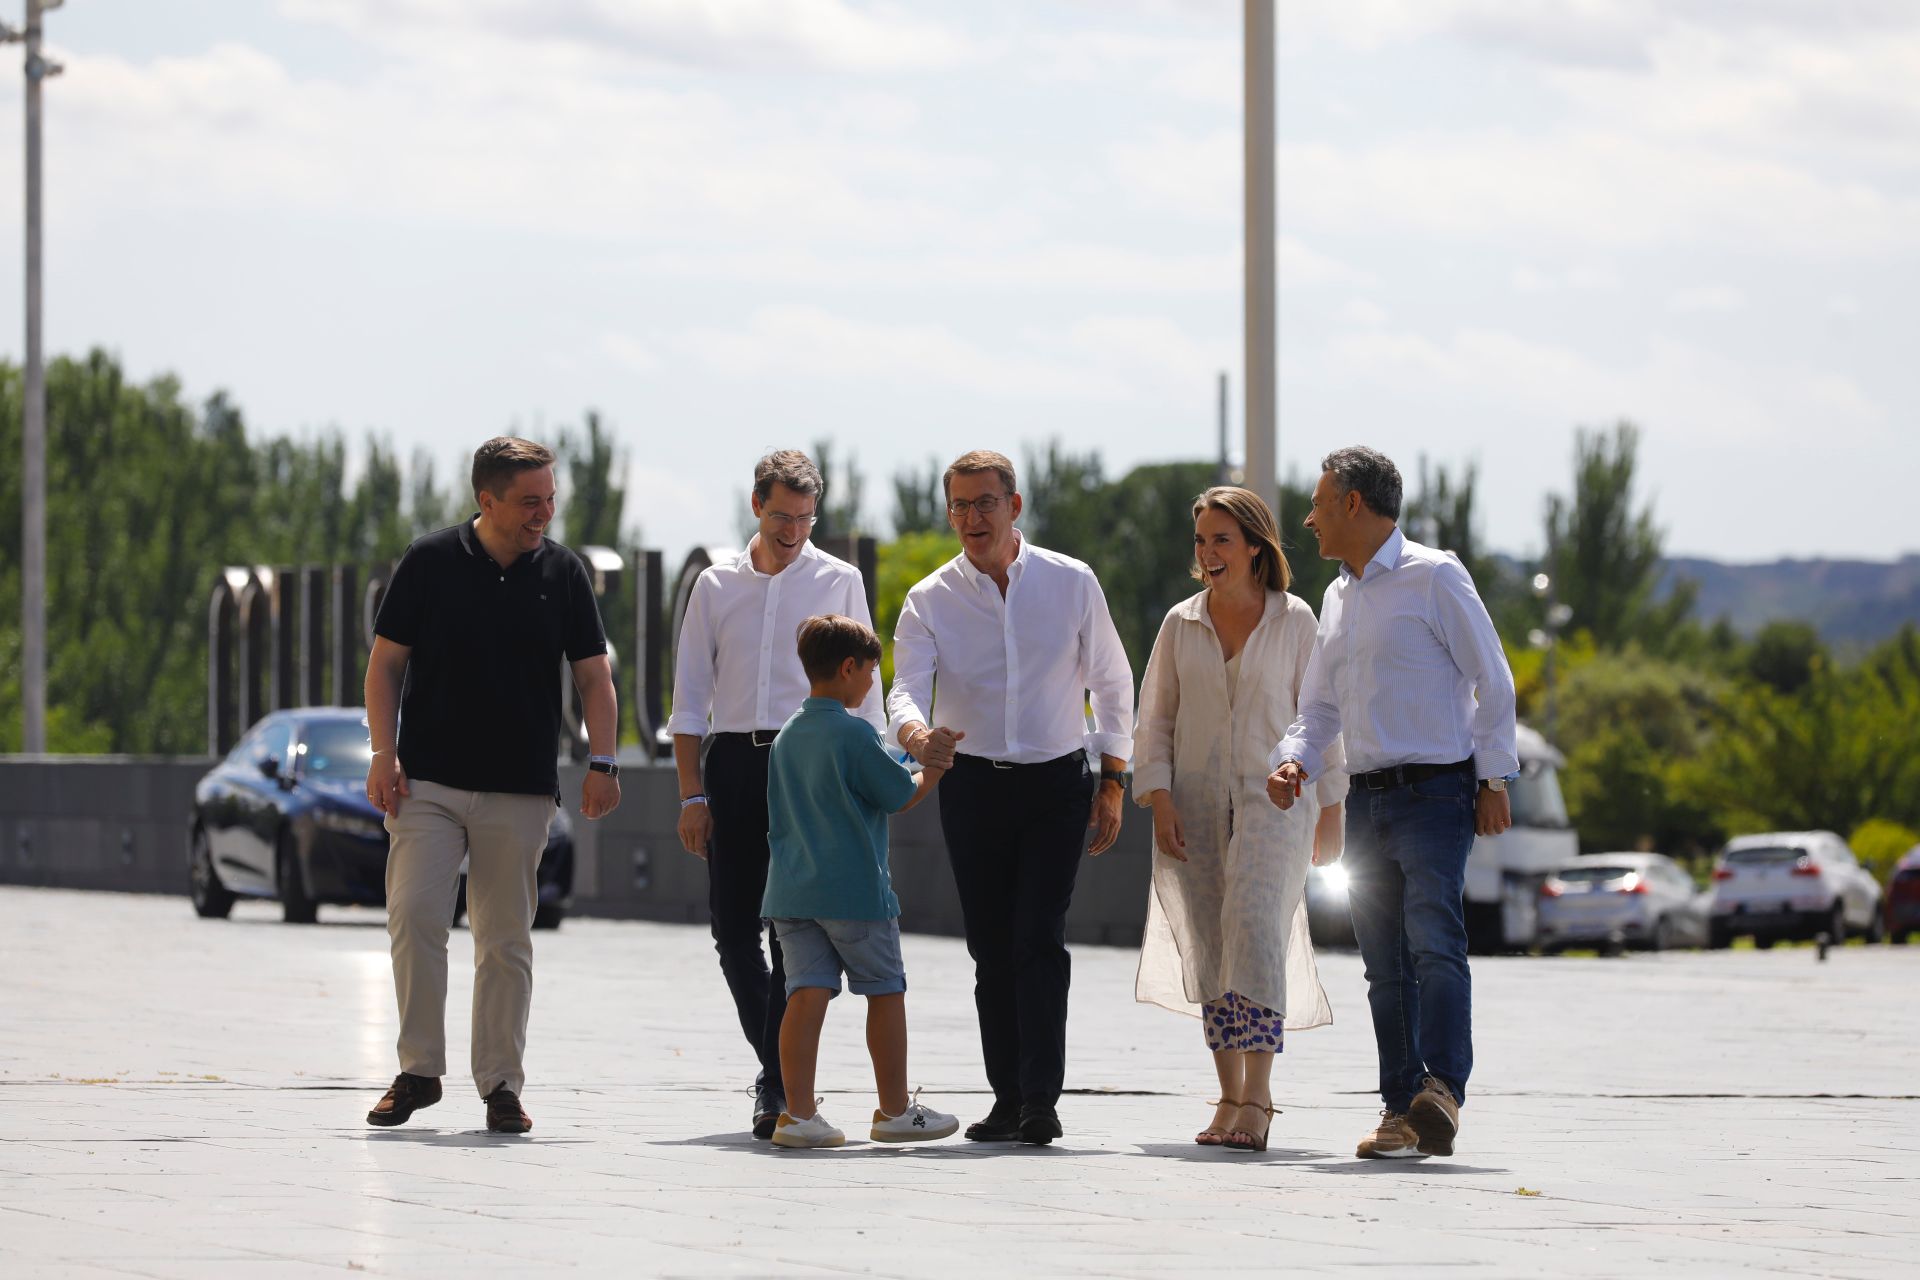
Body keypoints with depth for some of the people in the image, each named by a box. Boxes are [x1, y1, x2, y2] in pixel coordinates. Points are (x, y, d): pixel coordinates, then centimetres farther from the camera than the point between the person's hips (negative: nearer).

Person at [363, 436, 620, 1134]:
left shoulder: (562, 572, 4)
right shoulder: (430, 561, 0)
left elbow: (594, 675, 8)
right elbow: (386, 662, 4)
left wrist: (601, 763, -4)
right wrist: (384, 753, -6)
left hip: (521, 789, 1)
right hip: (429, 781, -1)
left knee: (506, 941, 4)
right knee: (415, 919, -10)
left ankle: (501, 1084, 10)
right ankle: (419, 1070, 1)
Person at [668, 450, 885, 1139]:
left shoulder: (838, 581, 6)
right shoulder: (716, 585, 11)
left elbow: (863, 691, 8)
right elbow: (690, 695, 10)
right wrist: (692, 794, 3)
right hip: (733, 761, 2)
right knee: (733, 927, 1)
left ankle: (779, 1084, -6)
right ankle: (777, 1063, 17)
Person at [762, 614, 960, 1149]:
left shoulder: (787, 735, 11)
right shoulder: (854, 733, -11)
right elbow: (901, 797, -6)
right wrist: (933, 771, 12)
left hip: (792, 890, 6)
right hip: (855, 889, -6)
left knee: (808, 991, 1)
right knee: (886, 990, 8)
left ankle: (798, 1112, -8)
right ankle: (894, 1110, 15)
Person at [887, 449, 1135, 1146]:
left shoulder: (1072, 584, 0)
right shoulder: (930, 600, -1)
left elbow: (1112, 682, 9)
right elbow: (905, 689, -12)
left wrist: (1112, 782, 6)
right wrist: (917, 736, -36)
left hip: (1058, 781, -2)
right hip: (974, 783, 2)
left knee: (1040, 936, -13)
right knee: (991, 948, 3)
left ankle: (1041, 1100, -17)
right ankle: (1007, 1098, 10)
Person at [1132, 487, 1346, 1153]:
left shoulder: (1294, 621, 3)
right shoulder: (1181, 625, 9)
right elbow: (1154, 720, 10)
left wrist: (1329, 809, 7)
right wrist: (1159, 800, -2)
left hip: (1272, 798, -3)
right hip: (1195, 805, 3)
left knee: (1255, 925, -20)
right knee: (1209, 947, 1)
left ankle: (1257, 1095, -25)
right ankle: (1230, 1095, 7)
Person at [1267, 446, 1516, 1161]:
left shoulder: (1433, 578, -4)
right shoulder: (1337, 598, 18)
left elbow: (1493, 681, -4)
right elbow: (1321, 705, 22)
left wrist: (1494, 779, -8)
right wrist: (1295, 759, 2)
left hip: (1435, 790, -7)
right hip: (1367, 798, 7)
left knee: (1434, 941, -21)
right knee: (1385, 962, 4)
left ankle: (1442, 1088, -31)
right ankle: (1401, 1110, 5)